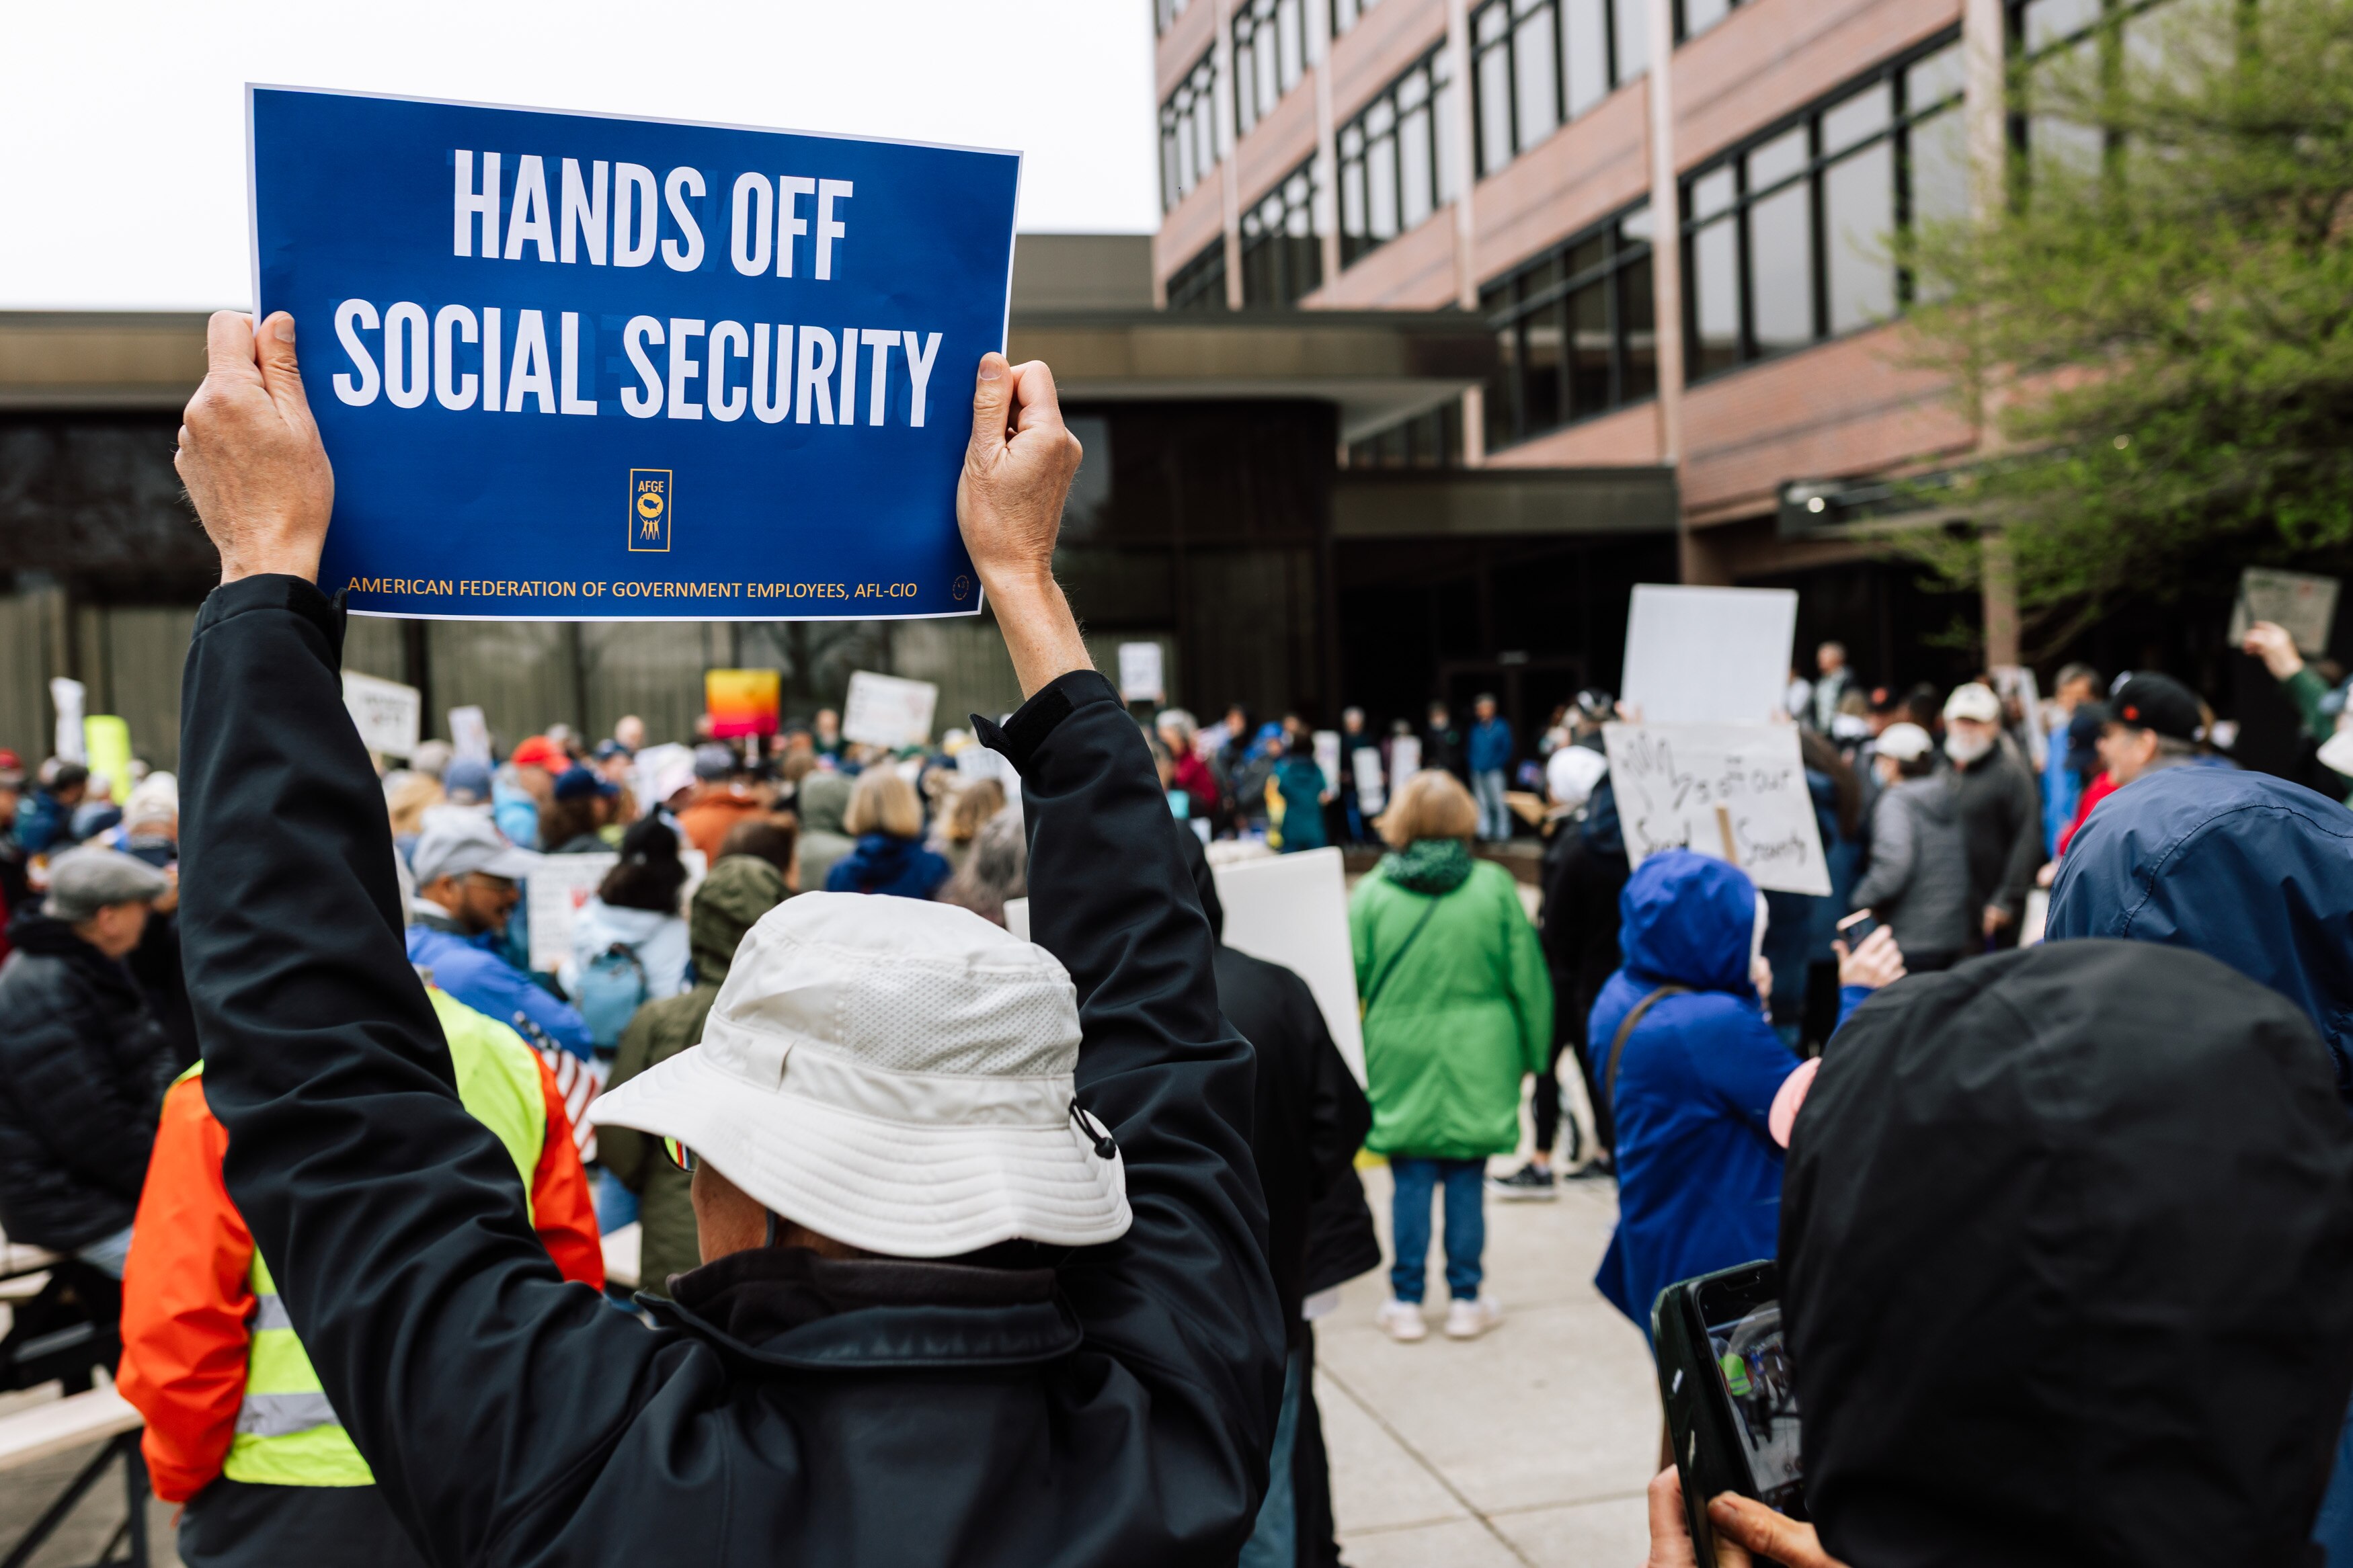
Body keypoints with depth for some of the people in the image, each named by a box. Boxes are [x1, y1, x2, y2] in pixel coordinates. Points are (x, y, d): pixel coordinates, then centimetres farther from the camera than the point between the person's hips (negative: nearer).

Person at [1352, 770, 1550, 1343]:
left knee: (1410, 1182, 8)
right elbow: (1528, 979, 0)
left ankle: (1407, 1302, 15)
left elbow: (1347, 979, -2)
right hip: (1477, 1066, 0)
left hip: (1401, 1064, 0)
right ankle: (1466, 1300, 17)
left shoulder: (1372, 893, -6)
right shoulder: (1494, 887, -4)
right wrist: (1533, 1053, 11)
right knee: (1466, 1182, 8)